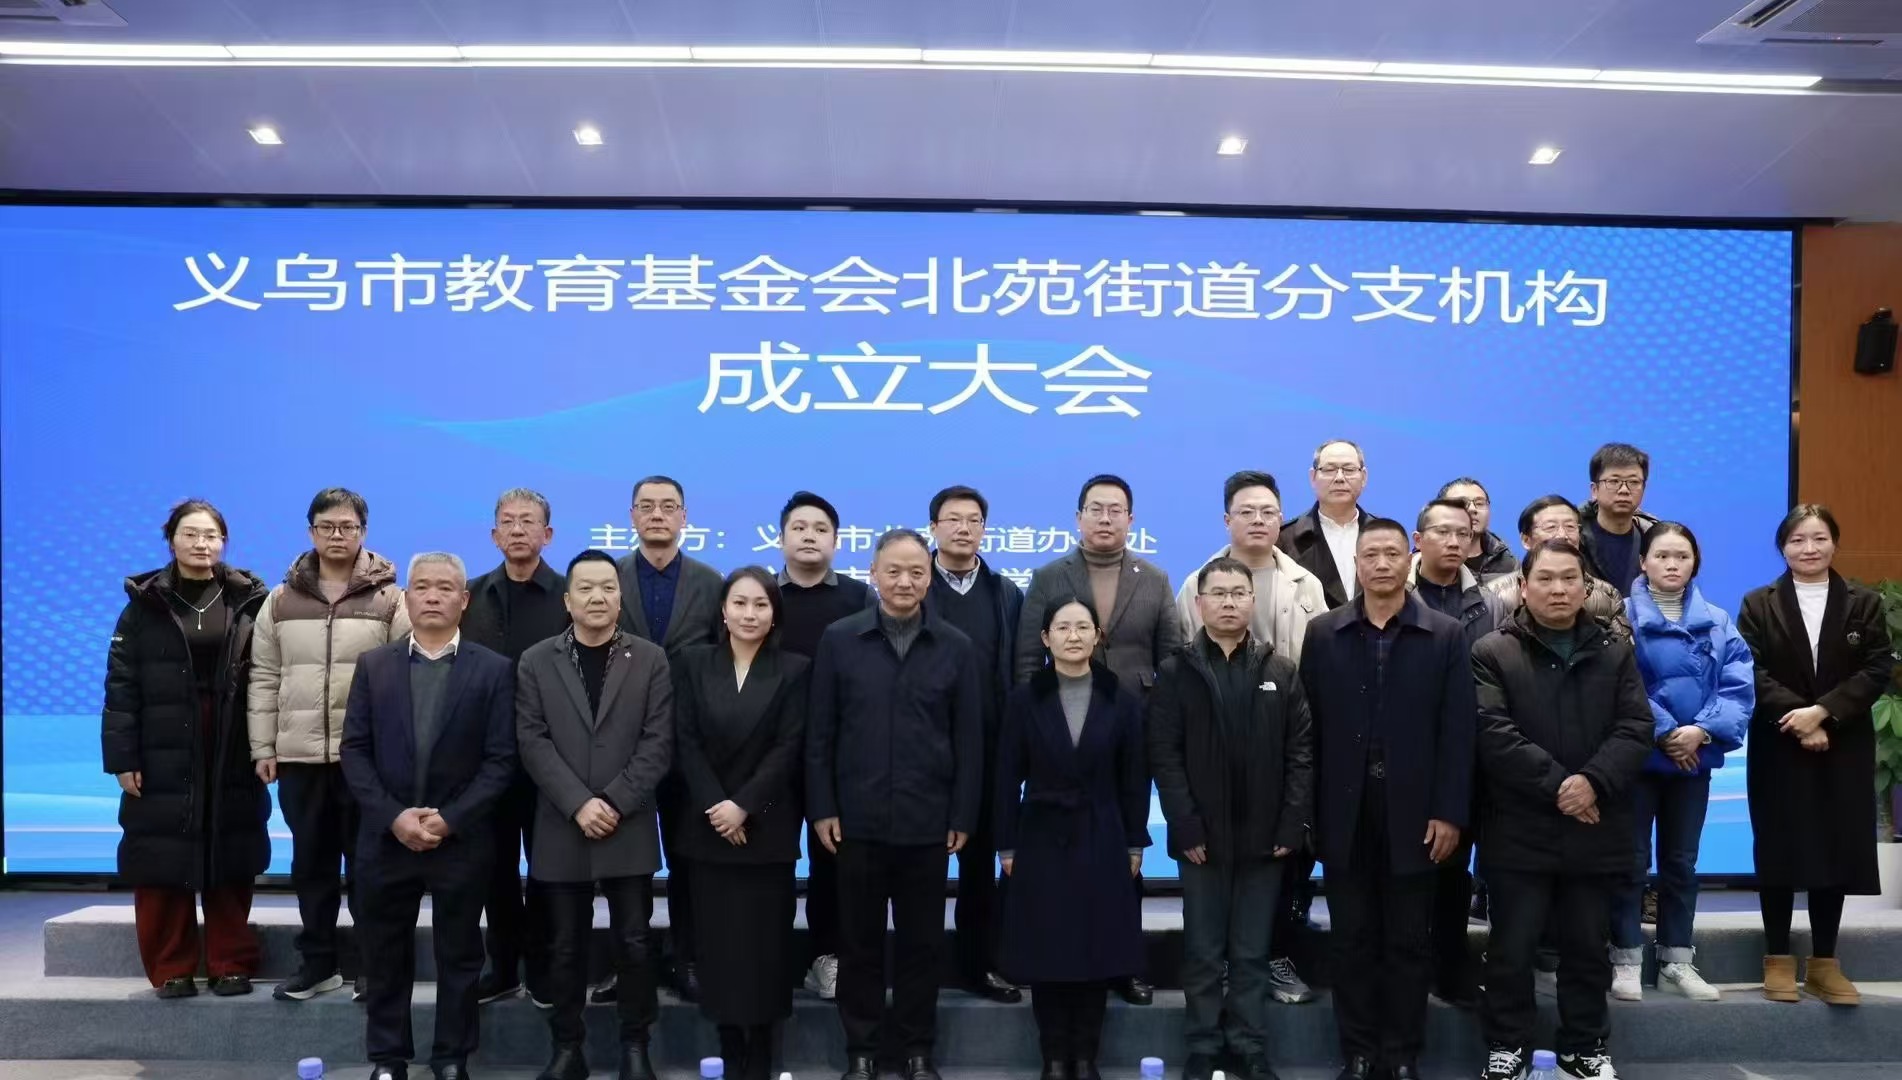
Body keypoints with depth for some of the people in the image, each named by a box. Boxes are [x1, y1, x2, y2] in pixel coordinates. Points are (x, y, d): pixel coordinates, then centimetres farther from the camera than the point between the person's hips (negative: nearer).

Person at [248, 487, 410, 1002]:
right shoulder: (283, 600, 7)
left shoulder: (389, 598, -2)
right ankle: (316, 963, 25)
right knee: (311, 863, 13)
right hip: (299, 757, 3)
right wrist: (263, 748, 4)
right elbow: (263, 678, 9)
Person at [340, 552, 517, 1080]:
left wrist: (449, 819, -14)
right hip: (386, 836, 2)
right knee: (385, 956, 11)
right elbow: (355, 750, 1)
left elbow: (501, 760, -5)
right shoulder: (373, 665, 5)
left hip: (461, 841, -1)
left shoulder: (494, 670, -2)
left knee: (459, 957, 8)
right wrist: (393, 816, -11)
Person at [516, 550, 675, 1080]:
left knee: (633, 943, 4)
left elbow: (658, 743, -4)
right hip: (562, 830, 1)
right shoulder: (536, 662, 3)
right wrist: (578, 804, -14)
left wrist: (614, 803, -13)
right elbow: (533, 743, -4)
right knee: (566, 946, 8)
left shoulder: (651, 660, 2)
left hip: (630, 829, 0)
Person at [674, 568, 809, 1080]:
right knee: (718, 937, 4)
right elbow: (686, 742, -1)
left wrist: (744, 805, -15)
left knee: (765, 936, 1)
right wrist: (716, 805, -11)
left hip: (767, 825, -1)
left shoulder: (793, 670, 0)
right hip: (709, 823, 1)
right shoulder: (694, 663, 4)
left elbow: (789, 748, -6)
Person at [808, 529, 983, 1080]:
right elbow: (819, 733, 1)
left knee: (922, 940, 10)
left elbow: (969, 740, 2)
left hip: (927, 821, 0)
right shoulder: (839, 639, 0)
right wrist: (822, 808, -3)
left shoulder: (956, 647, 1)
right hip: (857, 818, 0)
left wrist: (962, 817, -1)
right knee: (859, 939, 10)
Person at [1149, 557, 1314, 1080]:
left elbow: (1301, 752, 2)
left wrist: (1292, 825, -6)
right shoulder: (1175, 672, 1)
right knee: (1203, 952, 7)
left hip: (1263, 836, 1)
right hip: (1202, 837, -1)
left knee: (1252, 952, 9)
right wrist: (1186, 828, -11)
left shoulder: (1280, 671, 6)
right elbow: (1164, 755, -4)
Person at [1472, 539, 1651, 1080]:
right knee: (1512, 947, 4)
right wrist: (1556, 784, -19)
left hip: (1594, 830, 3)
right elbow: (1494, 732, -13)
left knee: (1588, 946, 14)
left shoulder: (1615, 652, 9)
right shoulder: (1493, 653, -2)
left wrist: (1594, 782, -16)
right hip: (1519, 830, -3)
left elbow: (1636, 728, -1)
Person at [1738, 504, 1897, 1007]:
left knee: (1836, 849, 4)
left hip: (1844, 750, 1)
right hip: (1778, 748, -1)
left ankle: (1824, 963, 14)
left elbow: (1878, 670, -5)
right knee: (1780, 850, 2)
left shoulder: (1864, 604, 6)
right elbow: (1753, 673, -7)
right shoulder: (1758, 604, 2)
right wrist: (1797, 718, -19)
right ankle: (1778, 959, 12)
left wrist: (1823, 711, -17)